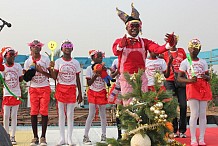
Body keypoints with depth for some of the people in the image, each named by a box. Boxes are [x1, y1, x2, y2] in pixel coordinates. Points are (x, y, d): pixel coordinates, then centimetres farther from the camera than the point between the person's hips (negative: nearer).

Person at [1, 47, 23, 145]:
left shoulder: (18, 66, 1)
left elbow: (20, 79, 3)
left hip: (16, 94, 0)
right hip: (6, 94, 0)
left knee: (14, 115, 3)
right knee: (6, 116, 1)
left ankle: (12, 137, 10)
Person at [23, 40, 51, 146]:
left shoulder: (45, 59, -3)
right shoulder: (28, 61, 3)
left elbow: (51, 75, -3)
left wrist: (41, 71, -19)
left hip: (45, 88, -2)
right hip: (33, 89, 2)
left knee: (44, 112, -5)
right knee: (33, 112, -1)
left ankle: (43, 137, 2)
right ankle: (35, 137, 8)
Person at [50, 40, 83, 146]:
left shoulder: (76, 63, 6)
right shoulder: (58, 61, 2)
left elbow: (77, 79, 8)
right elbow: (54, 77, -4)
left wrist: (80, 93, 7)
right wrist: (51, 67, -20)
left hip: (72, 90, 0)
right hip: (61, 89, 0)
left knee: (70, 114, 1)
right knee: (61, 114, 4)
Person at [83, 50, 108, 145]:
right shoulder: (89, 68, -5)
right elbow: (88, 83, -12)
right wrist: (95, 75, -22)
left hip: (102, 93, 3)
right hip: (93, 93, -2)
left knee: (103, 114, 7)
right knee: (91, 114, -6)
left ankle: (104, 135, 16)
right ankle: (86, 136, 1)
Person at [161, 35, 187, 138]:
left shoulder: (182, 51, 12)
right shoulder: (165, 53, 7)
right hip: (170, 82, -1)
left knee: (183, 105, -3)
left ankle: (182, 130, 7)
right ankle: (174, 130, 7)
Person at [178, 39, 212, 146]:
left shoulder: (203, 62, 13)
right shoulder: (185, 62, 3)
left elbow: (208, 77, 15)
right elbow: (179, 78, 0)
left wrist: (206, 77, -9)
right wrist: (189, 80, -17)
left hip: (203, 88, 4)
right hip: (192, 88, -3)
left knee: (203, 114, 2)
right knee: (194, 114, -8)